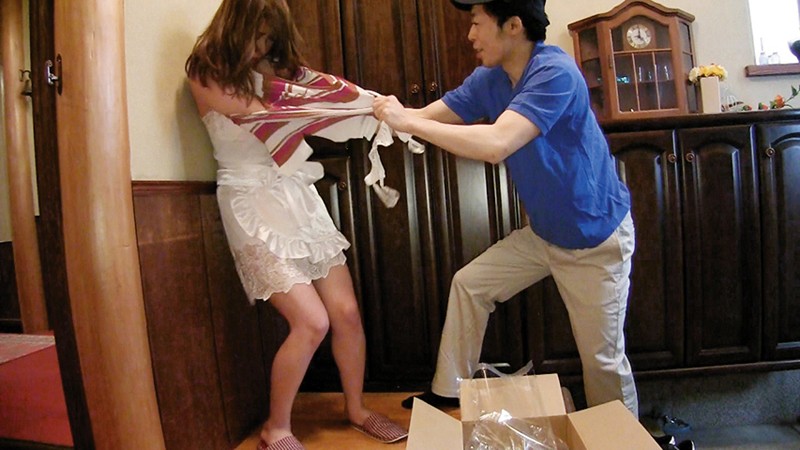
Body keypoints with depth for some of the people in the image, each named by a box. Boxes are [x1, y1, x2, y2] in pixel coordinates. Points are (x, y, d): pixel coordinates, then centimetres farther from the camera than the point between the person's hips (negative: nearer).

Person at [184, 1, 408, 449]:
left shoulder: (273, 67, 16)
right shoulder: (206, 75, -1)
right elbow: (263, 116, -13)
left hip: (299, 196, 6)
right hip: (254, 205, -5)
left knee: (346, 312, 2)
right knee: (312, 321, -12)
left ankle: (357, 409, 25)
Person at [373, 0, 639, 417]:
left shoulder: (556, 73, -27)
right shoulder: (489, 79, -3)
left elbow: (496, 144, -39)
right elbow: (425, 116, -1)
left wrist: (407, 121, -33)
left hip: (597, 238, -7)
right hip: (543, 231, 7)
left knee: (602, 357, 2)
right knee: (469, 283, 8)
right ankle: (448, 391, 25)